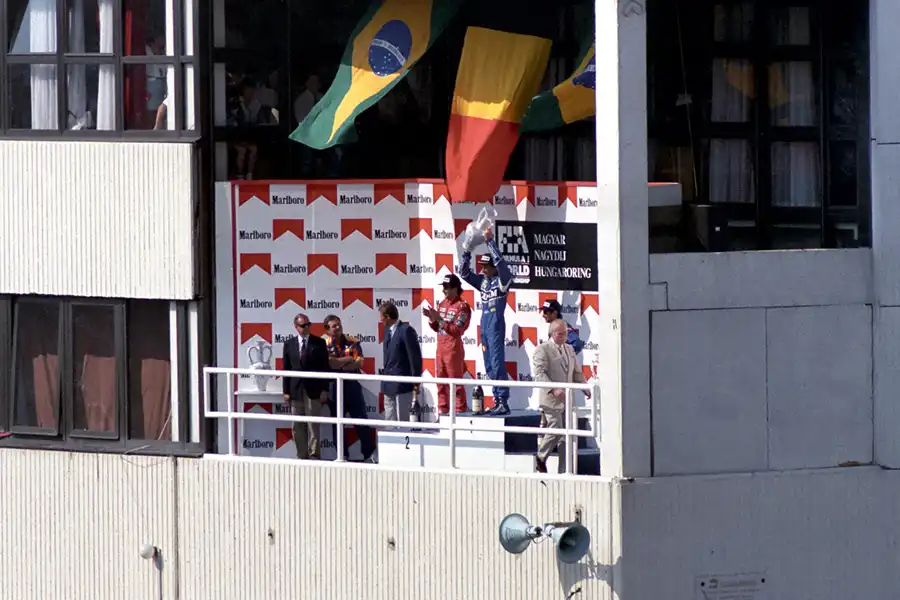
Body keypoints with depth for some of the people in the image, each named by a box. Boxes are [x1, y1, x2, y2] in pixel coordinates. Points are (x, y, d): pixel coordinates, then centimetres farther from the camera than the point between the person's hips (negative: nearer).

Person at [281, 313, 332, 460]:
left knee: (313, 425, -5)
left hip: (313, 391, -3)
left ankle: (314, 455, -3)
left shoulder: (319, 343, 3)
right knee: (298, 426, 4)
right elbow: (286, 369, 9)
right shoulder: (289, 344, 9)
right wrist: (286, 391, 3)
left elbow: (325, 367, 2)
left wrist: (324, 390, -5)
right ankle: (302, 455, 9)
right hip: (296, 391, 3)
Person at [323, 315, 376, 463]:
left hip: (352, 385, 0)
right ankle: (342, 455, 14)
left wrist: (339, 364, -12)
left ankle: (368, 455, 4)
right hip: (334, 386, 0)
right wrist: (349, 359, -10)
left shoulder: (352, 342, 3)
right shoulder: (324, 345, -1)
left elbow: (359, 363, -8)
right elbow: (330, 364, -16)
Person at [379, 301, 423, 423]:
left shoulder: (406, 330, -13)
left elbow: (415, 357, -14)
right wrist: (385, 378, 17)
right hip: (389, 385, 9)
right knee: (389, 422, 10)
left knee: (403, 421, -6)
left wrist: (416, 382, -15)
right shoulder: (387, 330, 12)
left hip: (403, 385, -9)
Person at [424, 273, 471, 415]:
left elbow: (456, 330, -19)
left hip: (454, 349, -8)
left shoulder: (462, 307, -12)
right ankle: (443, 410, 18)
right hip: (441, 348, 8)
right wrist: (432, 318, -4)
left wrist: (439, 318, -23)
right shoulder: (442, 304, 11)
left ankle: (460, 411, -1)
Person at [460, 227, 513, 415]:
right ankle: (498, 402, 11)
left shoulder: (502, 280, -5)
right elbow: (464, 272, 15)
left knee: (497, 364, -10)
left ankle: (503, 402, -11)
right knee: (489, 366, 8)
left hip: (496, 327, -8)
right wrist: (467, 251, 5)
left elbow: (500, 262, -20)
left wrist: (490, 241, -16)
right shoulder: (483, 281, 13)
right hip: (484, 327, 8)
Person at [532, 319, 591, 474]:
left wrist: (586, 389, 5)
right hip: (551, 400, -7)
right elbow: (539, 373, -16)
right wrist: (553, 390, -28)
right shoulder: (542, 349, -6)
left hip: (567, 399, 7)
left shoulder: (569, 349, 18)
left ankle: (564, 470, 7)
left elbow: (576, 373, 22)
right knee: (555, 430, -11)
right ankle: (540, 458, 11)